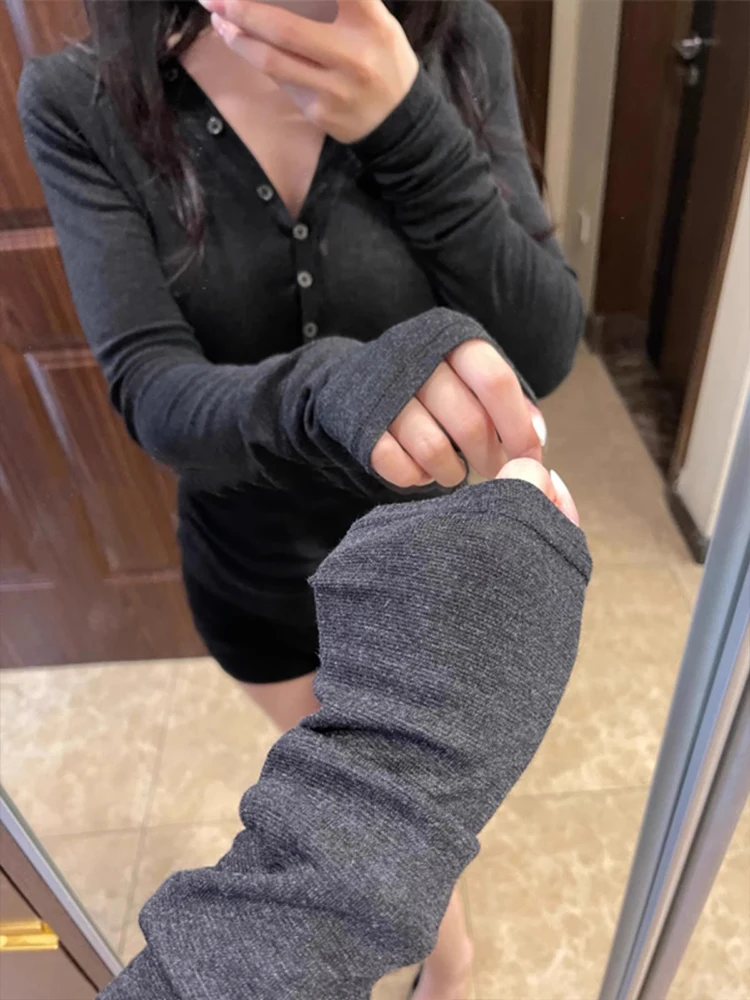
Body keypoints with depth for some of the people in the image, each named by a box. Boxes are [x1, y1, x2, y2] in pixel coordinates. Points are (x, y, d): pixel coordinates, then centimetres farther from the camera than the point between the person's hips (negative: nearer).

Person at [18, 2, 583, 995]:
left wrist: (408, 125, -34)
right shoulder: (80, 102, -17)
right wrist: (328, 385, -47)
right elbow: (152, 394, -26)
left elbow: (545, 350, -20)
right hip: (255, 570, 1)